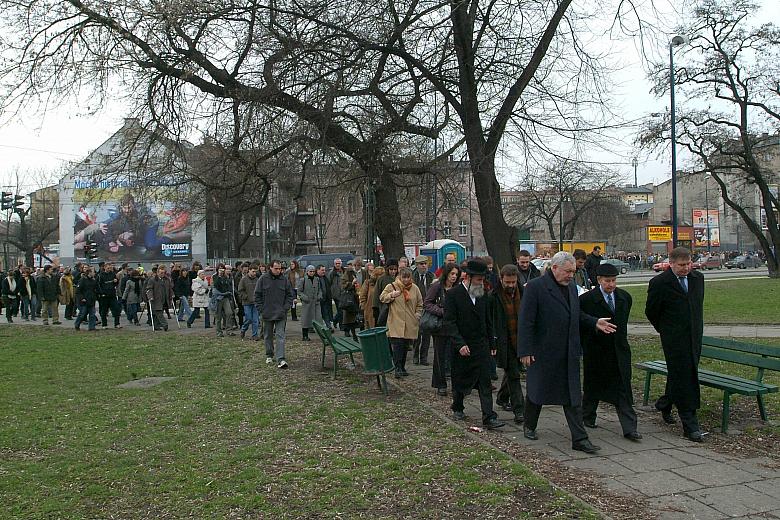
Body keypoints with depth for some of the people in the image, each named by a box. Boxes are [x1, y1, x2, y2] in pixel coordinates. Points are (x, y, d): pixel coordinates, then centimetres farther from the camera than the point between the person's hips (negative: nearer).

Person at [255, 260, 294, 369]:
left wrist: (285, 308, -4)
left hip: (281, 314, -1)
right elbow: (257, 295, 2)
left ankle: (281, 360, -10)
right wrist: (261, 310, -4)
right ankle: (269, 356, 30)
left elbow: (289, 295, 6)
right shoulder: (263, 279, -2)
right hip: (267, 314, 1)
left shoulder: (285, 280, 0)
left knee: (280, 336, -7)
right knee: (268, 336, 14)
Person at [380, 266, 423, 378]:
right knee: (397, 345, -14)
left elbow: (419, 304, 17)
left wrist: (417, 315, 7)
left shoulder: (414, 288, 10)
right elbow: (382, 298, 3)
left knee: (405, 346, 9)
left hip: (410, 324, 4)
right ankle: (398, 368, -11)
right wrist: (391, 295, -14)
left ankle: (402, 367, 20)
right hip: (396, 323, -3)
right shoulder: (391, 286, 0)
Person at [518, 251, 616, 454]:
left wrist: (595, 322, 4)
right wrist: (525, 351, -18)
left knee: (573, 397, 5)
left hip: (569, 354, 6)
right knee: (537, 391, 13)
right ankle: (529, 426, 35)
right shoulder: (535, 287, -14)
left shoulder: (571, 287, 9)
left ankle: (580, 439, 9)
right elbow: (526, 321, -16)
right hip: (543, 353, -6)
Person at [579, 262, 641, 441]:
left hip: (619, 351, 3)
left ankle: (629, 428, -1)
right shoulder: (586, 299, -12)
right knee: (593, 386, 12)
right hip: (595, 351, -3)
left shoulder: (625, 297, 4)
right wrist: (584, 347, -2)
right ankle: (588, 417, 32)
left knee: (623, 388, -1)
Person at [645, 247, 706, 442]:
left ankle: (664, 404, 38)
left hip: (694, 337, 6)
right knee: (683, 378, -6)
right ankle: (690, 426, -1)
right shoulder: (659, 283, -12)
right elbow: (651, 312, 0)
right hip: (674, 339, -6)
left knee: (679, 376, 14)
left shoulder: (698, 278, 6)